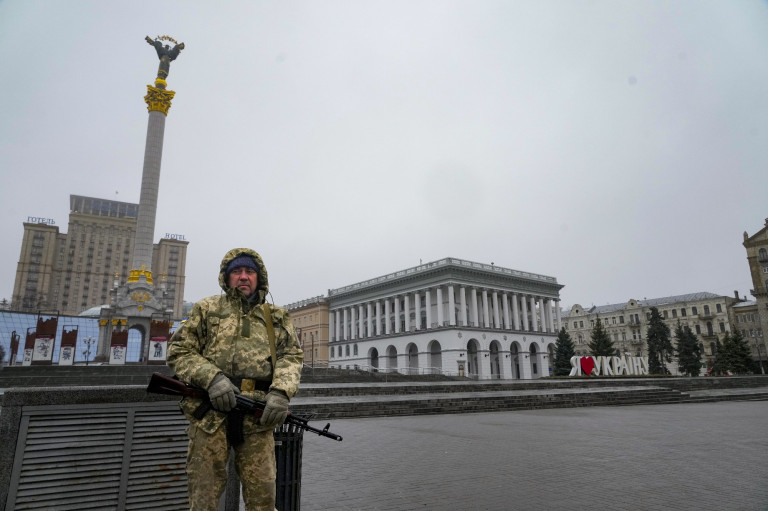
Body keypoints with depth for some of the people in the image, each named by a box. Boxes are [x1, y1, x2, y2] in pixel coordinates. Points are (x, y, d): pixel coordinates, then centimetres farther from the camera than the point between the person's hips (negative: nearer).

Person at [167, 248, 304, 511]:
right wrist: (211, 377, -11)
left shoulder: (277, 317, 15)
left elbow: (291, 356, 7)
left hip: (258, 415, 1)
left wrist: (281, 391, -12)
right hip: (211, 412, -1)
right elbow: (178, 351, 6)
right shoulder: (207, 309, 12)